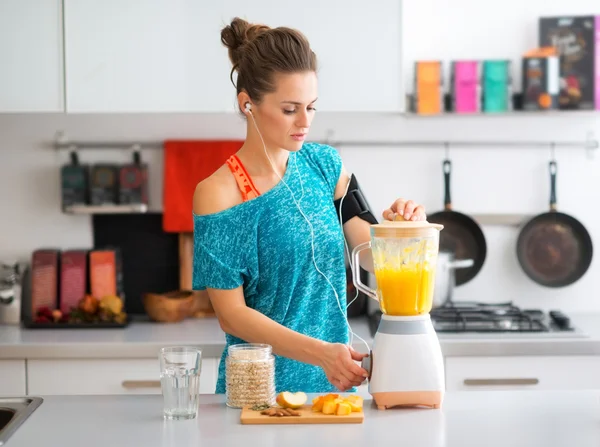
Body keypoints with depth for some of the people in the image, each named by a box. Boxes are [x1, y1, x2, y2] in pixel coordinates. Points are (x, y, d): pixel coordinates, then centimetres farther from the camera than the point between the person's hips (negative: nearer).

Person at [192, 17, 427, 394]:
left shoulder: (324, 165, 0)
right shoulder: (218, 194, -15)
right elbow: (231, 315, -16)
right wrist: (320, 352, -25)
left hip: (335, 381, 5)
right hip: (262, 387, -5)